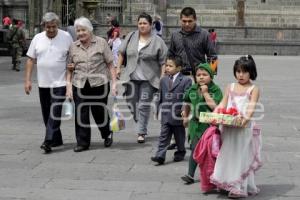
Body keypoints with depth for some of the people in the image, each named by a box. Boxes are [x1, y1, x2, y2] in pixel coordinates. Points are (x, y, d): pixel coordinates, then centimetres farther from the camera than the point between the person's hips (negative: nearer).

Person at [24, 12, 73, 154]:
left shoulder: (66, 37, -3)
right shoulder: (37, 38, 4)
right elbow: (31, 60, 7)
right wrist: (28, 80, 2)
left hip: (60, 83, -4)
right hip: (43, 83, 4)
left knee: (55, 112, -12)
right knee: (46, 113, 10)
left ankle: (48, 141, -13)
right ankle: (56, 139, 23)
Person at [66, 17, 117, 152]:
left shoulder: (101, 43, 1)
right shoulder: (73, 47, 9)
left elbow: (110, 64, 1)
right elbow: (70, 69, 12)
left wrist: (114, 83, -5)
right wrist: (68, 85, 4)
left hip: (99, 84, -2)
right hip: (79, 85, 2)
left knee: (99, 112, 7)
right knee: (81, 114, -1)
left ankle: (107, 134, 35)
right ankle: (82, 143, 10)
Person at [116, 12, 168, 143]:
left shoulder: (157, 41, -4)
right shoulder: (131, 37, 6)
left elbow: (163, 62, -4)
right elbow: (122, 53, 16)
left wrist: (163, 78, -10)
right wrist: (118, 68, 12)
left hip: (148, 79, -4)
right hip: (131, 77, 4)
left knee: (144, 105, -6)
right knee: (131, 102, 8)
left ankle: (141, 132, 1)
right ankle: (141, 125, 29)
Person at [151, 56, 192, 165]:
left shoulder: (186, 80, -7)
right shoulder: (163, 80, 8)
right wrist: (160, 108, 12)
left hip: (178, 114, -3)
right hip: (165, 115, 3)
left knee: (179, 136, 12)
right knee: (164, 136, -2)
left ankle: (180, 153, 29)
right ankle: (160, 156, -6)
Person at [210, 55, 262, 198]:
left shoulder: (253, 89, 1)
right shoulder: (230, 87, 15)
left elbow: (252, 106, -13)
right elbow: (223, 104, 9)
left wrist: (246, 118, -32)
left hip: (244, 126, -4)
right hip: (228, 126, 4)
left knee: (242, 155, -1)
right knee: (229, 154, 9)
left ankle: (240, 188, 2)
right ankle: (227, 182, 20)